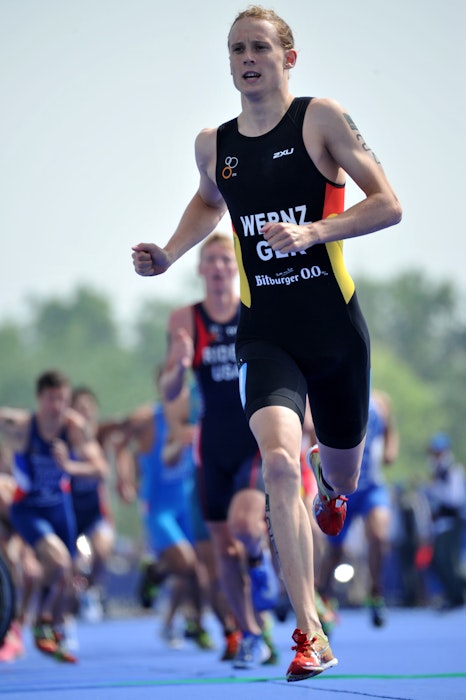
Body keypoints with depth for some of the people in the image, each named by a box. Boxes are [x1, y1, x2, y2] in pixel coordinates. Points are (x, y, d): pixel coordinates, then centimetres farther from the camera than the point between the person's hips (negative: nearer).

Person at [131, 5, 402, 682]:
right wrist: (168, 254, 13)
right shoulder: (213, 144, 6)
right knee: (279, 462, -23)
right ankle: (310, 635, -20)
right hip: (265, 334, 1)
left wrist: (313, 231, -22)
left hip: (335, 327, -1)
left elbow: (388, 205, -8)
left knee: (341, 476, 16)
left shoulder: (321, 118, -6)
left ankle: (329, 485, 59)